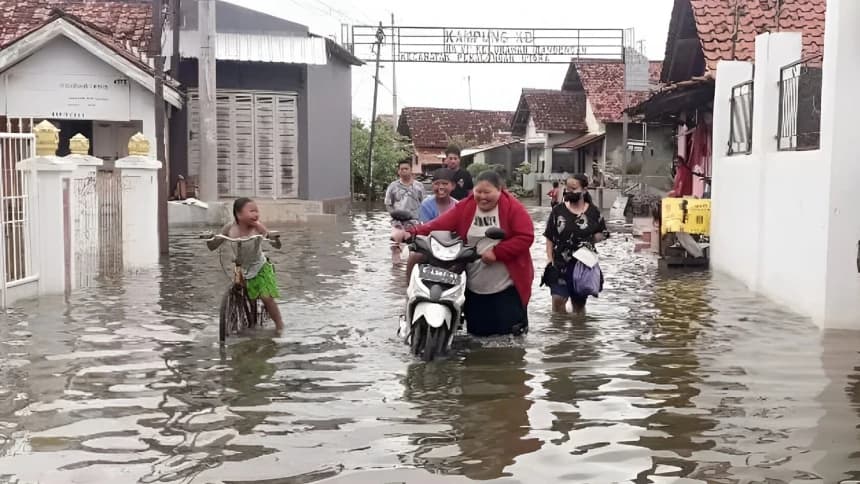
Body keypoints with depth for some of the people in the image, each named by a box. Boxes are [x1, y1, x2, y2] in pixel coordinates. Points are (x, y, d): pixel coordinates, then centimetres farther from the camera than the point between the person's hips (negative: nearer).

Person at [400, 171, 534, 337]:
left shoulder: (513, 208, -6)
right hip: (474, 287, 3)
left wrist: (497, 252, -21)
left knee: (509, 329, 4)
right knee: (477, 331, 11)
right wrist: (412, 233, -21)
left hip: (508, 286, -3)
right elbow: (438, 226, -6)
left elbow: (526, 236, -13)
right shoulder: (464, 208, 2)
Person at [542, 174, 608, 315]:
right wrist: (550, 261, -5)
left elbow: (603, 233, 10)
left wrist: (591, 240, -9)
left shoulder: (593, 212, -1)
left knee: (579, 303, 12)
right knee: (558, 299, -12)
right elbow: (549, 238, 2)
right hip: (560, 264, 0)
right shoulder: (558, 211, -1)